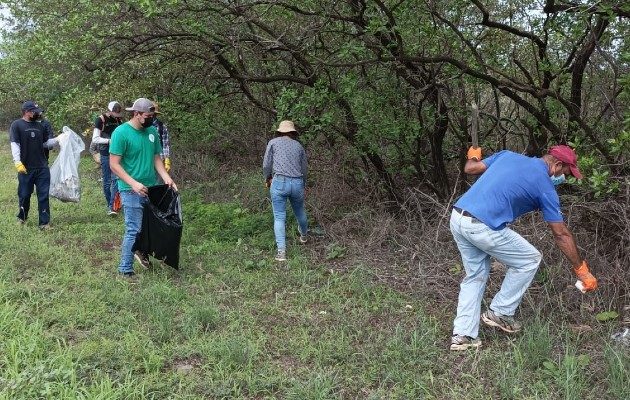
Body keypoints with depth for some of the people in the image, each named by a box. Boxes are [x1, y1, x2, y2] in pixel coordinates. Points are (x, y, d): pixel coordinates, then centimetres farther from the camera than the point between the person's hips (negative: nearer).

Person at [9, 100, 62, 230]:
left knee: (44, 195, 2)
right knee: (24, 194, 10)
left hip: (42, 168, 3)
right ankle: (22, 217, 33)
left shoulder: (41, 126, 10)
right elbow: (14, 145, -10)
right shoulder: (16, 125, -4)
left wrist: (58, 140, -5)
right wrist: (17, 162, -20)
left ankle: (44, 222, 7)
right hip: (25, 168, -3)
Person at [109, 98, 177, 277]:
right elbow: (114, 164, -15)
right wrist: (134, 184, -24)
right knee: (134, 230, -5)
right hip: (131, 190, -6)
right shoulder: (121, 132, -13)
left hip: (151, 187, 7)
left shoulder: (152, 131, 6)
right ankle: (125, 270, 6)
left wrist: (166, 178, -3)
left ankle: (142, 251, 41)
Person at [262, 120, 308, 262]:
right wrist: (303, 186, 36)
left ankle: (281, 251, -9)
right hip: (297, 183, 3)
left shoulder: (273, 142, 8)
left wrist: (267, 178, 23)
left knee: (279, 218, 1)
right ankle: (303, 235, 53)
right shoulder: (299, 146, 16)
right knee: (300, 212, 25)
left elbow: (266, 165, 5)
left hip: (279, 182, -3)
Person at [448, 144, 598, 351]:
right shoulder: (544, 186, 3)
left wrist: (473, 156, 42)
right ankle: (499, 313, 21)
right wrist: (581, 270, 15)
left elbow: (470, 168, 17)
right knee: (530, 260, 14)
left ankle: (462, 335, 17)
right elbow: (561, 234, 6)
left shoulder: (508, 155, 16)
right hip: (483, 228, -7)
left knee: (475, 276, 21)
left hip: (457, 218, 7)